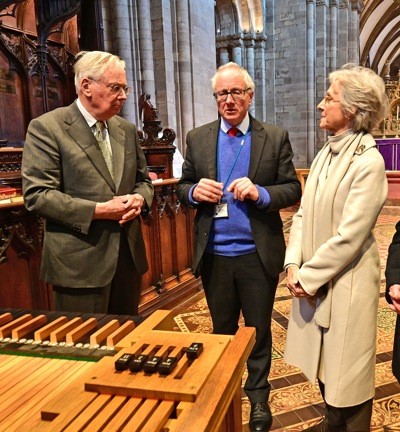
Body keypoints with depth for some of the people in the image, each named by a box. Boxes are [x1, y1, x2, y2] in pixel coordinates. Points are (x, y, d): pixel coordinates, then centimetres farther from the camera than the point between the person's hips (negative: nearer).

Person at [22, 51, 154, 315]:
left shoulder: (127, 129, 11)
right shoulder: (46, 127, -8)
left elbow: (143, 179, 18)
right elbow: (37, 195, -14)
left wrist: (139, 199, -5)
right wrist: (98, 210, -19)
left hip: (129, 255, 6)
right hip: (80, 263, -6)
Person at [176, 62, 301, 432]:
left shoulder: (276, 137, -2)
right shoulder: (197, 138, 4)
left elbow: (293, 190, -3)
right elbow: (183, 187, 7)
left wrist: (261, 193, -22)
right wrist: (195, 191, -16)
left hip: (258, 255, -1)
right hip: (214, 256, 2)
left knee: (258, 331, 15)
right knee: (222, 330, 20)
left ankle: (258, 396, 36)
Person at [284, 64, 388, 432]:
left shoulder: (368, 162, -17)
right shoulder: (325, 154, 6)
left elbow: (349, 236, -20)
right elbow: (303, 214, 5)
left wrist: (309, 276, -14)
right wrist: (294, 265, -5)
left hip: (345, 283, -7)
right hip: (313, 280, 7)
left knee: (347, 371, 11)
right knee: (324, 362, 22)